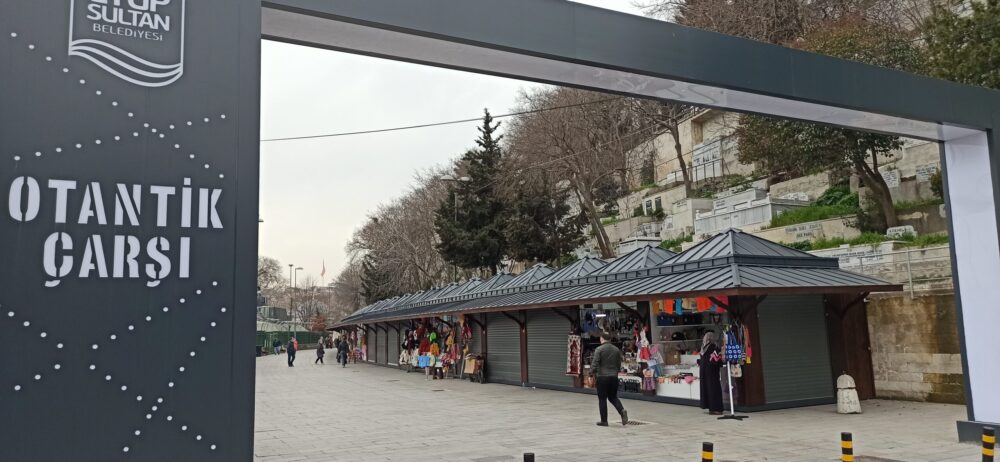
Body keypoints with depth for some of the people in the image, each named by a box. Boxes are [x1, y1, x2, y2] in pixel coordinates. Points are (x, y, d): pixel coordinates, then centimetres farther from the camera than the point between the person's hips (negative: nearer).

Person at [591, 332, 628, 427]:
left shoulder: (599, 349, -9)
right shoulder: (617, 350, 7)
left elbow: (594, 365, -13)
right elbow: (619, 365, 10)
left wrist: (593, 372, 5)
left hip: (602, 377, -5)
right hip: (614, 377, 5)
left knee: (602, 399, 5)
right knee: (613, 397, 17)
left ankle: (604, 421, 9)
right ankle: (622, 410, -8)